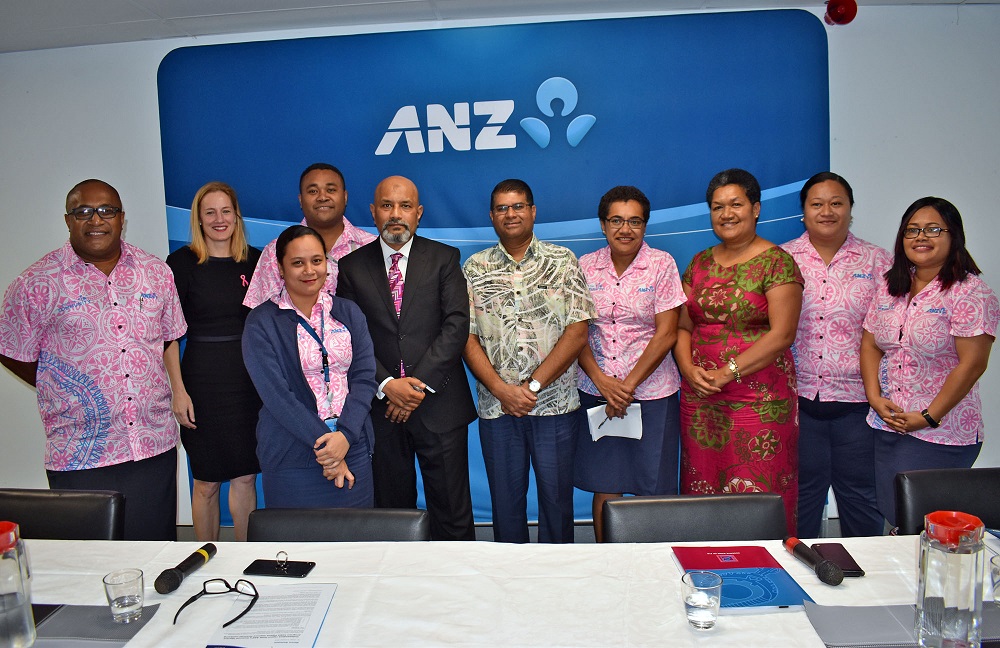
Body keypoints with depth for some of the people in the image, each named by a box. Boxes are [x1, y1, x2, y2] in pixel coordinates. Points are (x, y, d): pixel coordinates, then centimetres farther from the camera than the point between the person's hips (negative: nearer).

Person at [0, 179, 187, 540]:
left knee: (158, 549, 11)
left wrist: (146, 384, 10)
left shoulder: (156, 272, 5)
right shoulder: (38, 283, -5)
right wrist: (64, 389, 5)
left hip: (156, 446, 3)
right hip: (79, 457, -3)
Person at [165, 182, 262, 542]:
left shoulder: (254, 260, 6)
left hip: (250, 378, 3)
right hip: (203, 380, -3)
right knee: (207, 481, 8)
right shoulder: (182, 263, -3)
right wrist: (178, 390, -11)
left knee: (245, 476, 9)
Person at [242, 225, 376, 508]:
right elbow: (276, 393, -10)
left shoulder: (348, 312, 7)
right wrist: (323, 443, -16)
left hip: (352, 450, 3)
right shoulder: (261, 323, -2)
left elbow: (364, 377, -1)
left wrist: (345, 436, -14)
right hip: (291, 458, -3)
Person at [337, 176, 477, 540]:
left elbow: (456, 325, -6)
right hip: (381, 408, 1)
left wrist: (420, 384, -14)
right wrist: (386, 384, -13)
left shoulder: (444, 259, 4)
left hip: (439, 405, -1)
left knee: (453, 515, 5)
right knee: (391, 512, 12)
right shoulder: (352, 267, 7)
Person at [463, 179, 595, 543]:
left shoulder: (562, 262, 2)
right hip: (496, 406, 2)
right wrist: (502, 389, -11)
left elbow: (577, 333, -5)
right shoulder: (474, 268, 7)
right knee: (506, 500, 11)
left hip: (555, 404, -1)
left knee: (557, 498, 7)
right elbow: (467, 338, 2)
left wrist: (533, 385, -12)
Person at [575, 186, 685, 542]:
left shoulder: (662, 265, -1)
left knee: (652, 489, 3)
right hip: (596, 391, 2)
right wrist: (601, 380, -10)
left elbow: (666, 334, -6)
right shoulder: (585, 267, 5)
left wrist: (628, 385, -11)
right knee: (604, 489, 7)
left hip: (651, 391, -2)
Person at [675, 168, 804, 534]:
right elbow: (682, 326, 13)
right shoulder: (700, 263, 13)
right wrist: (689, 369, -5)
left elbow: (782, 334, -11)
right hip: (699, 399, 5)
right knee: (701, 492, 9)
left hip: (759, 399, -5)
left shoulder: (776, 263, -4)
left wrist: (728, 372, -16)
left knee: (757, 493, -2)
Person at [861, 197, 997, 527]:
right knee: (894, 523, 12)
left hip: (940, 434, -6)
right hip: (886, 426, 6)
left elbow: (971, 364, -15)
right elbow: (870, 345, 11)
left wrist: (928, 417, -15)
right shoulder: (890, 287, 9)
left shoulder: (970, 292, -10)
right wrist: (875, 397, -2)